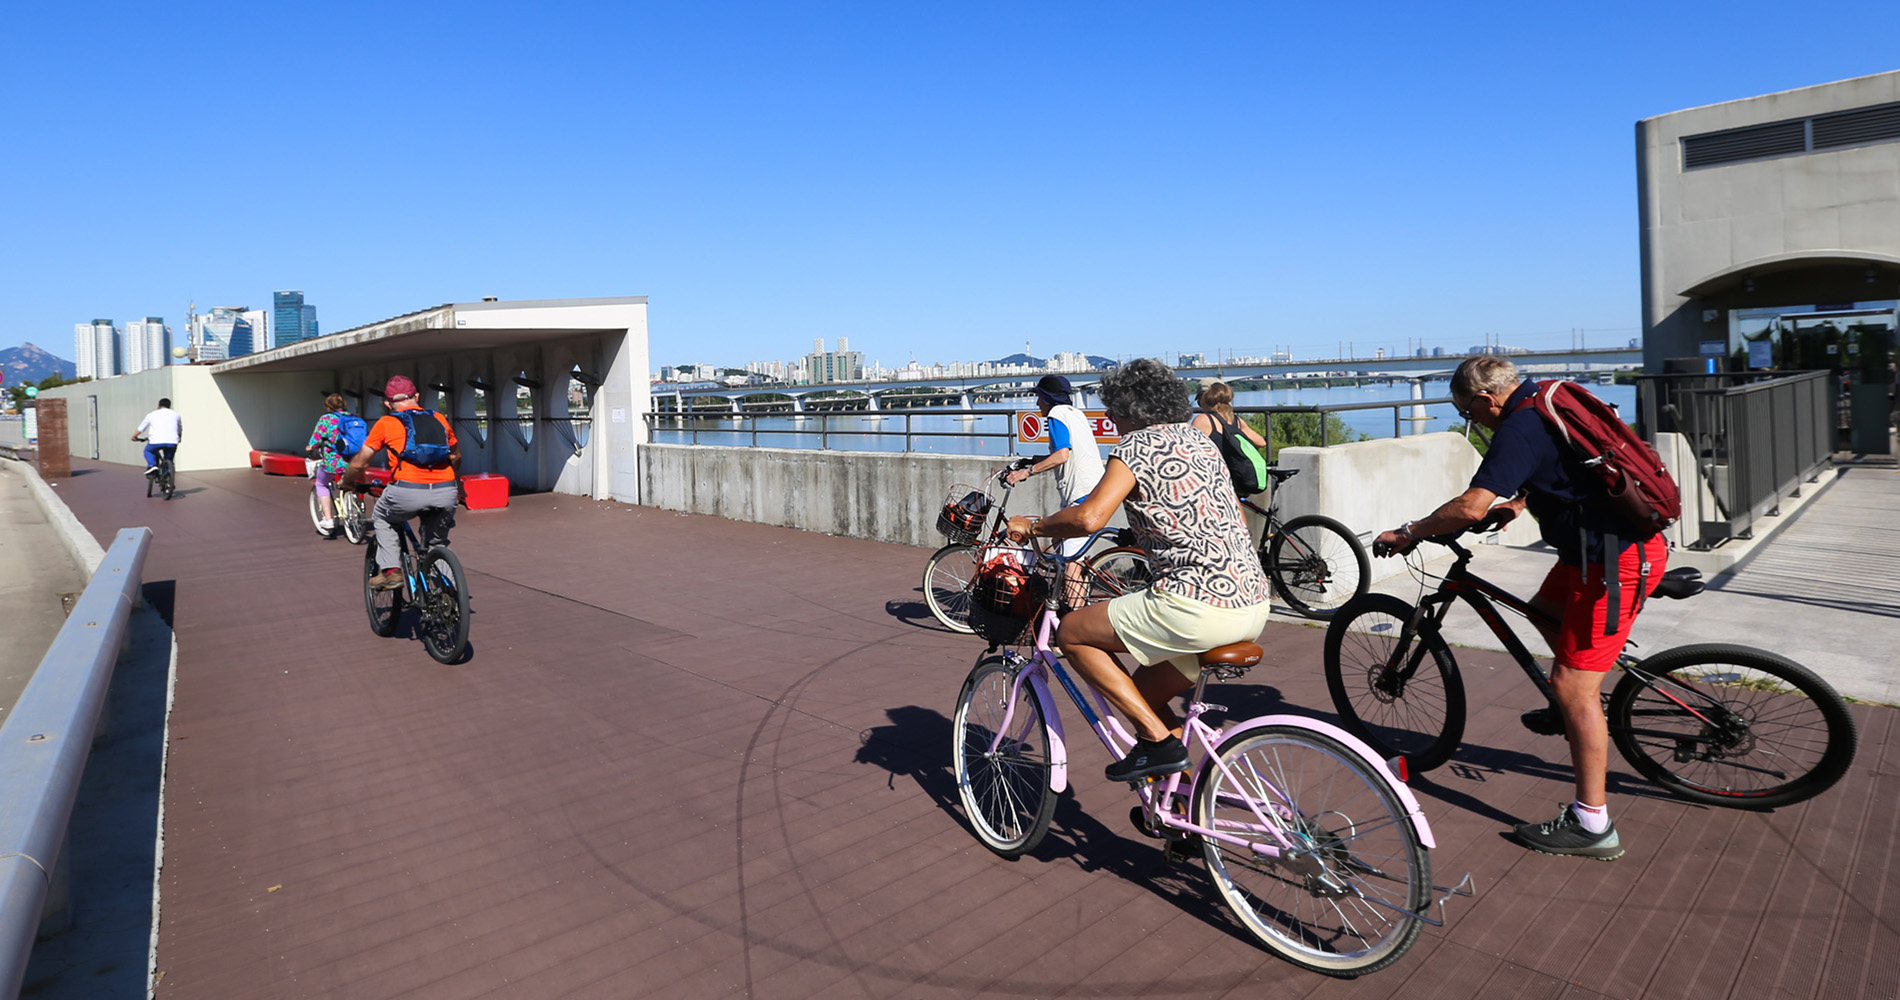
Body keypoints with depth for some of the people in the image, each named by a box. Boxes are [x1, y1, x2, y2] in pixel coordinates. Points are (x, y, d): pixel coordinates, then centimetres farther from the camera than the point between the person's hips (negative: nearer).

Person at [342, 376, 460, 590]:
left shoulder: (386, 423, 10)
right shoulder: (439, 418, 19)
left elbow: (359, 464, 14)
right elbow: (456, 456, 32)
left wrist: (346, 482, 34)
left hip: (409, 491, -3)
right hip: (446, 493, 3)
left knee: (381, 518, 29)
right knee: (437, 543, 26)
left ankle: (390, 571, 18)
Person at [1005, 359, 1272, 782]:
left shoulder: (1138, 444, -5)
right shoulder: (1202, 440, 20)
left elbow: (1089, 517, -19)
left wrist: (1031, 526, -2)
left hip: (1197, 606, -9)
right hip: (1254, 604, 9)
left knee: (1072, 632, 5)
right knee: (1144, 693, 24)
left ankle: (1158, 740, 2)